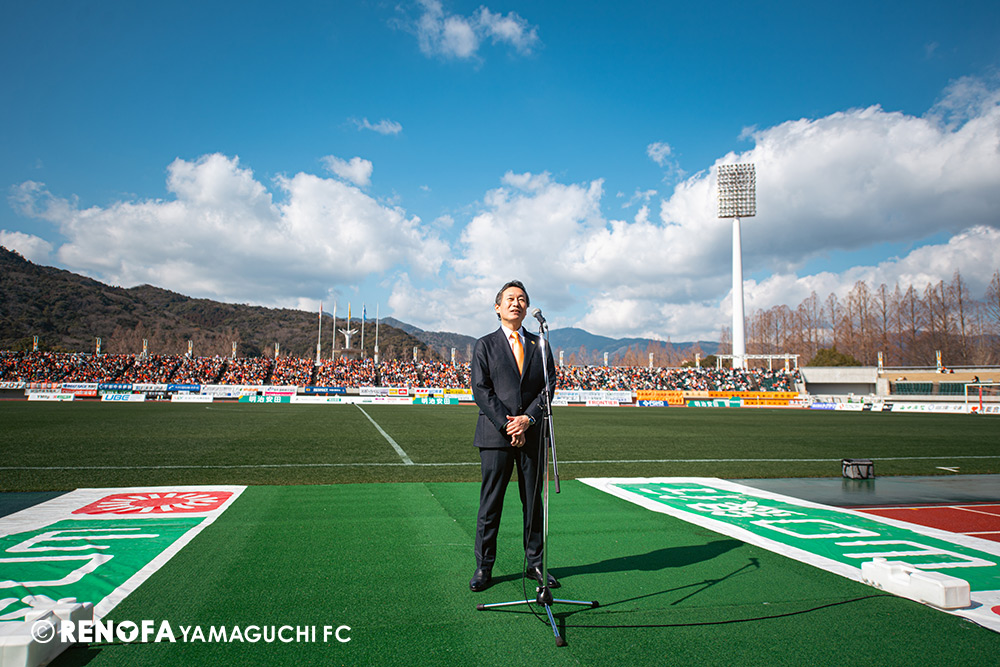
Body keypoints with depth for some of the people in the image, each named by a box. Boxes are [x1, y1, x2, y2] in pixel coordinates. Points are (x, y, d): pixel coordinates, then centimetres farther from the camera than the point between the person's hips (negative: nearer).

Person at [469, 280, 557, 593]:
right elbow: (481, 390, -3)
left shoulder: (539, 345, 13)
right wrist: (507, 425, -12)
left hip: (532, 434, 2)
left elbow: (549, 385, 5)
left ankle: (534, 564, 21)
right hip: (495, 435, -2)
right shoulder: (485, 345, 6)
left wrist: (528, 418, -10)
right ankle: (483, 567, 13)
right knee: (490, 503, 2)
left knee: (533, 502, 9)